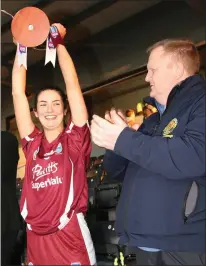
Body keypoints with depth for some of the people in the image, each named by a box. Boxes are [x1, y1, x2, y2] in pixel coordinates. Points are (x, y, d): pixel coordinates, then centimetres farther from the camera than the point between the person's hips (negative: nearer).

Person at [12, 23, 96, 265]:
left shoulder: (75, 139, 0)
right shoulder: (32, 143, 7)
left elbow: (72, 84, -4)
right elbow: (17, 92, 6)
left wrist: (59, 43, 0)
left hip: (71, 236, -3)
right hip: (36, 238, 4)